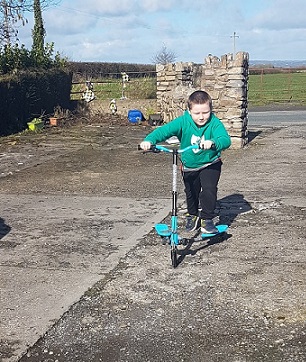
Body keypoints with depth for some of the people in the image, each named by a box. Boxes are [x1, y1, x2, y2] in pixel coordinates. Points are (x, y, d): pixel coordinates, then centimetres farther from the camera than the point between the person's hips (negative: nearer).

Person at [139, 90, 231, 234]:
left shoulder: (215, 123, -23)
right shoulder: (183, 122, -20)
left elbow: (225, 139, -39)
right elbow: (164, 130, -28)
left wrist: (212, 143, -61)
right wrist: (149, 140, -46)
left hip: (210, 164, -2)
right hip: (189, 166, 3)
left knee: (209, 189, -22)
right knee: (191, 193, 18)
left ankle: (207, 219, -3)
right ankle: (192, 215, 46)